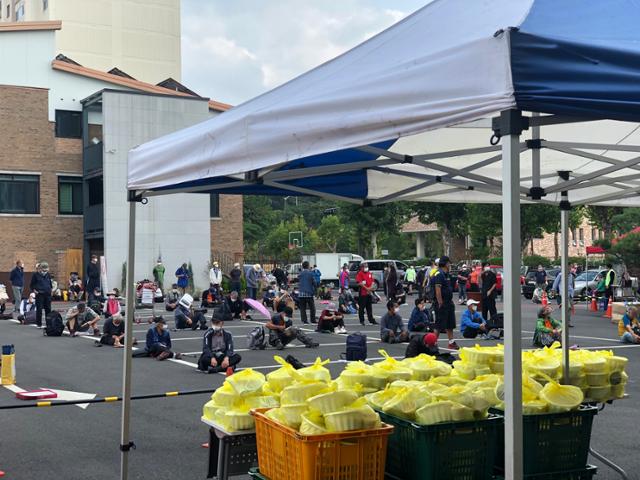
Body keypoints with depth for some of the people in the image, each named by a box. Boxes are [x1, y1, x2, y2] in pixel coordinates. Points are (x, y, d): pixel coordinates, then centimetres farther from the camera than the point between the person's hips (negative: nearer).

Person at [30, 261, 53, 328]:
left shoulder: (48, 275, 9)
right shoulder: (36, 275, -4)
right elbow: (31, 285, 0)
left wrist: (51, 289, 8)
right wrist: (34, 290, -12)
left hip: (48, 294, 4)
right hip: (39, 295, -4)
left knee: (48, 309, 7)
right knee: (39, 309, -2)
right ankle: (39, 324, 5)